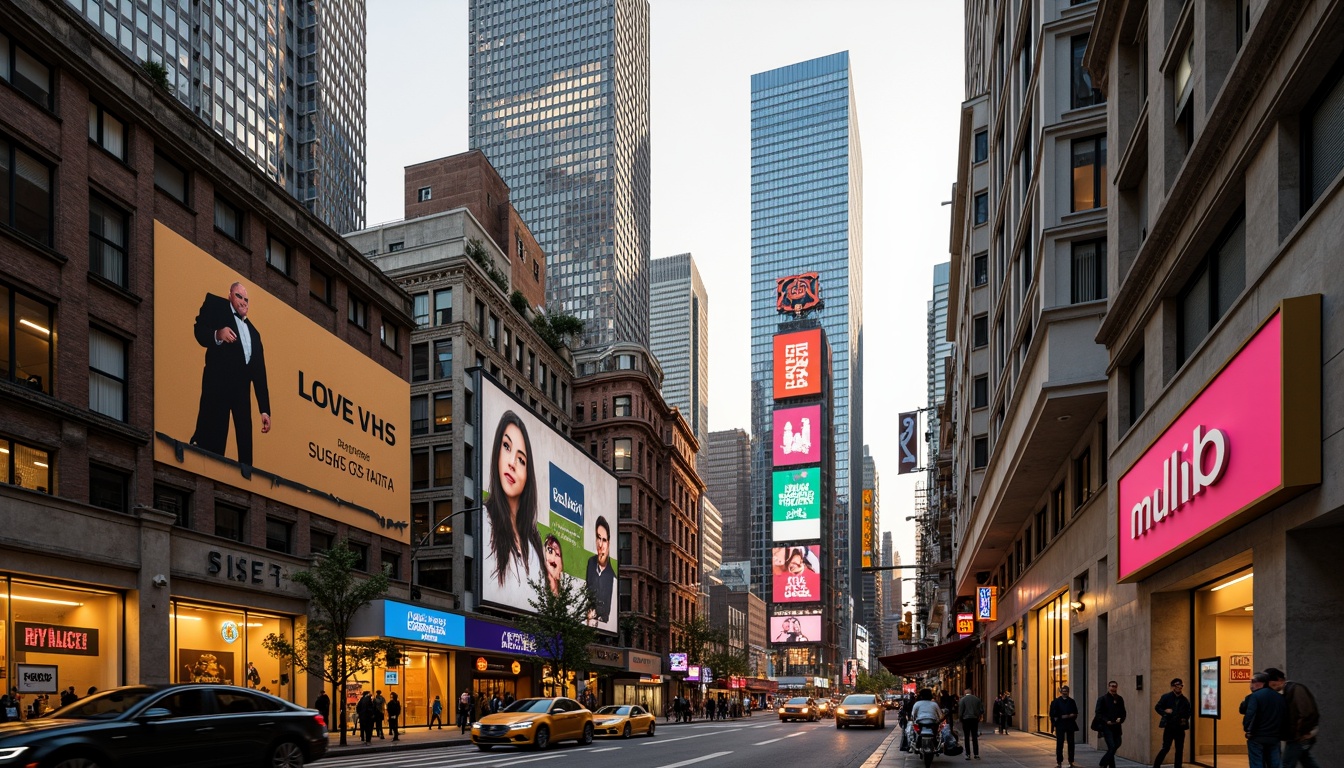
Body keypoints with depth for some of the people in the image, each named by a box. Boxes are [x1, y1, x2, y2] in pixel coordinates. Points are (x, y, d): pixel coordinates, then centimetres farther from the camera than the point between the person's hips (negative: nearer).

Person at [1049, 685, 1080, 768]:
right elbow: (1053, 714, 0)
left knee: (1071, 743, 5)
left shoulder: (1071, 701, 7)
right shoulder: (1056, 701, 2)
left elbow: (1075, 714, 7)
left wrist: (1069, 716, -10)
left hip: (1070, 724, 2)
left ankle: (1071, 761, 15)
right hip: (1060, 724, -2)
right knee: (1059, 743, -3)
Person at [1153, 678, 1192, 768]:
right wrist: (1165, 712, -15)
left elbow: (1188, 712, 13)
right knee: (1166, 748, -7)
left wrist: (1185, 719, -4)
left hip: (1180, 728, 3)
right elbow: (1157, 707, 1)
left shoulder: (1185, 700, 7)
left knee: (1179, 750, 6)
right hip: (1169, 727, -3)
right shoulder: (1166, 697, -1)